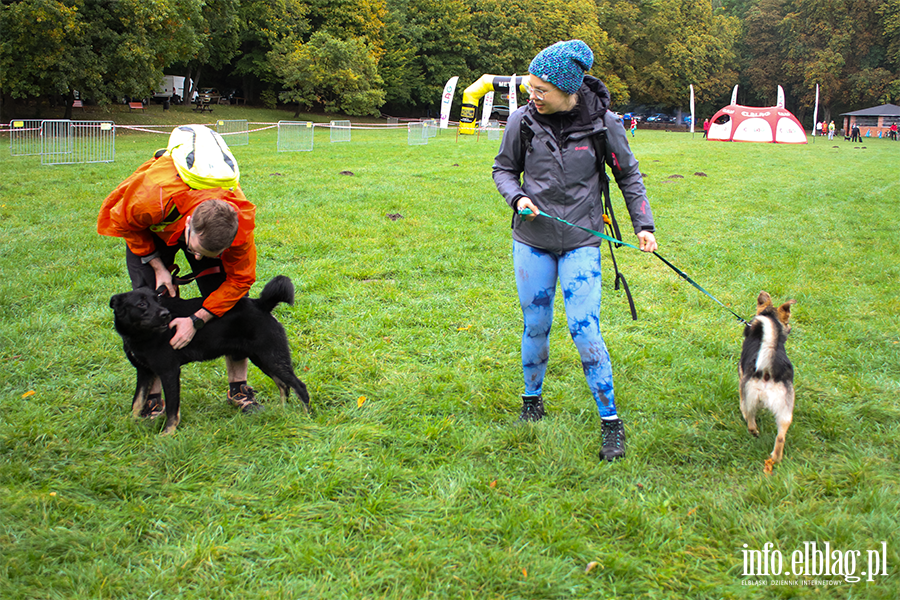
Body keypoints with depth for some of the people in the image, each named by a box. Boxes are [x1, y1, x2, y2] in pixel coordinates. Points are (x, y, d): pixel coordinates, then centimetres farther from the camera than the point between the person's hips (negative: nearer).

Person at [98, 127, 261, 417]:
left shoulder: (239, 222, -40)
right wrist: (159, 268, -21)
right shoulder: (152, 199, -45)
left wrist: (197, 321, -32)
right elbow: (124, 224, -18)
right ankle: (152, 396, -2)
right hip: (151, 230, -1)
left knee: (229, 297, -10)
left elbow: (240, 279, -25)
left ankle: (238, 387, 4)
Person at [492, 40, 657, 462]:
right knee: (535, 326, 10)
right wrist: (517, 197, -11)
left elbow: (628, 175, 6)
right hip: (532, 240, 2)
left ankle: (611, 422, 7)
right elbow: (503, 169, 8)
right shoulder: (522, 121, -7)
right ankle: (532, 401, 34)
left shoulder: (602, 122, -9)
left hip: (580, 242, -2)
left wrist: (643, 225, 0)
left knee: (585, 332, -6)